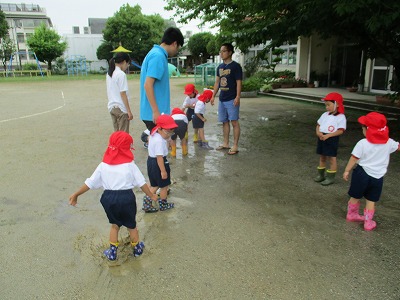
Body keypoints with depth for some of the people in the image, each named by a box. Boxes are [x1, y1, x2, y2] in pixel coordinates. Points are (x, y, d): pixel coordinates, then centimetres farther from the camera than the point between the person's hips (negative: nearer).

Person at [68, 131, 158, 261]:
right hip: (126, 197, -2)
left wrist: (75, 194, 13)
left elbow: (90, 183, 1)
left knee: (115, 224, 26)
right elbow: (142, 183, -4)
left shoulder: (103, 165, -2)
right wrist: (151, 195, 10)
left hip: (109, 198, 2)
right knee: (131, 225, 21)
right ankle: (137, 248, 39)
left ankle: (112, 252, 32)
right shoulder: (130, 164, -8)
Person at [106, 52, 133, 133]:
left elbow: (109, 92, 14)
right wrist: (129, 111, -14)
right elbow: (123, 94, -17)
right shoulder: (121, 74, -14)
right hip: (121, 108, -8)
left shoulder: (109, 74, 10)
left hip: (112, 107, 8)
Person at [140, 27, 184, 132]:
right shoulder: (158, 56, -15)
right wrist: (156, 111, -22)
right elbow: (148, 85, -21)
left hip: (158, 112, 9)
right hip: (154, 113, -9)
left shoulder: (157, 54, 14)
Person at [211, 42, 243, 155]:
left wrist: (238, 97, -19)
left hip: (232, 99, -7)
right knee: (225, 122, 12)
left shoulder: (235, 66, -7)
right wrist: (213, 96, 14)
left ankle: (235, 146, -1)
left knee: (234, 122, -5)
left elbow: (239, 83, -11)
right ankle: (225, 143, 21)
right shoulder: (220, 67, 13)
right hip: (222, 99, 7)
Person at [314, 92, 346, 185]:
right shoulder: (325, 115, 8)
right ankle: (321, 175, 29)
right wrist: (318, 132, -9)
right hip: (321, 138, 7)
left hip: (332, 139, -7)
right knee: (322, 157, 16)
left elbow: (340, 131, -17)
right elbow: (318, 125, 12)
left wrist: (328, 135, -25)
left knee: (332, 158, 4)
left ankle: (330, 178, 14)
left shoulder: (341, 117, -11)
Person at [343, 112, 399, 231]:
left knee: (355, 197, 16)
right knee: (371, 200, 13)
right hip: (377, 177, 2)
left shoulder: (363, 143, -15)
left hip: (362, 174, -2)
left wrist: (347, 171, -1)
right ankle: (368, 222, 21)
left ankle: (351, 215, 35)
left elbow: (354, 159, -11)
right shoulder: (389, 142, -4)